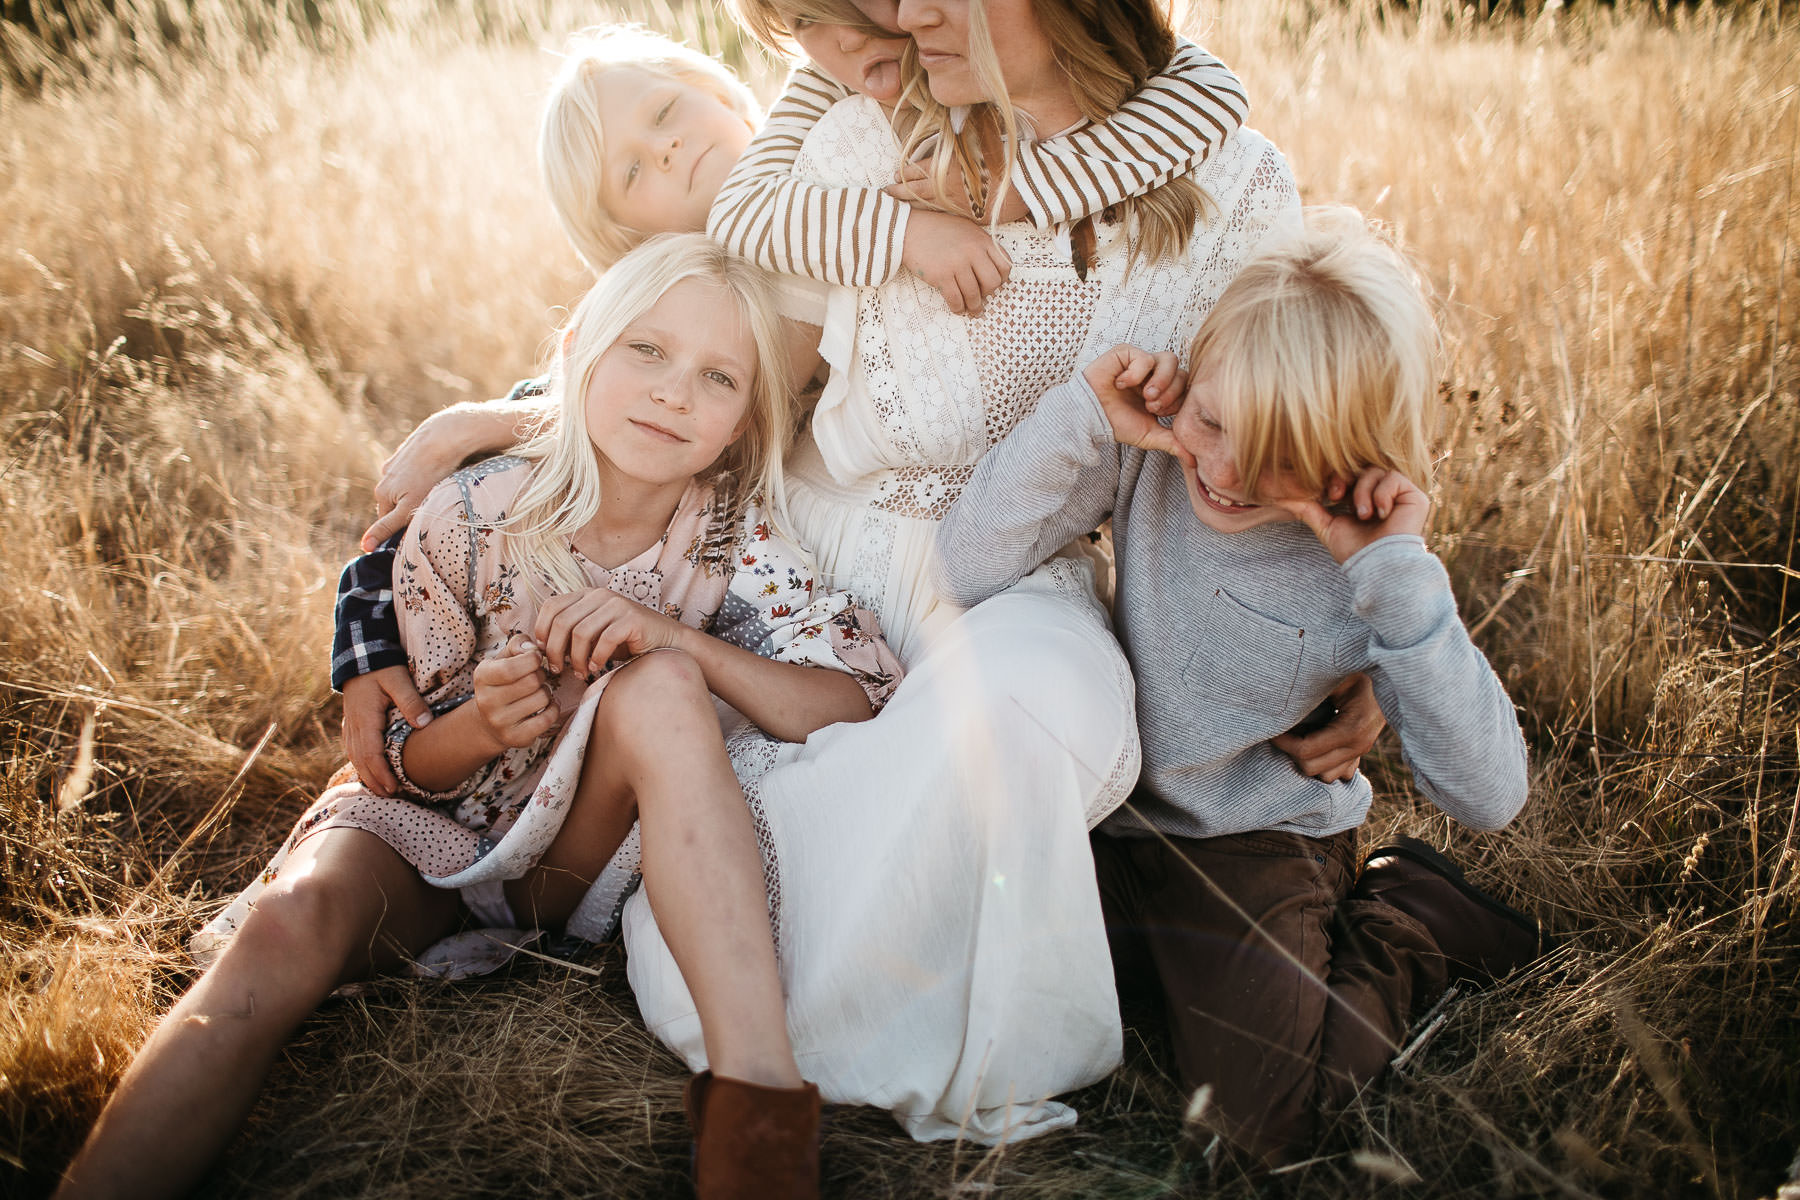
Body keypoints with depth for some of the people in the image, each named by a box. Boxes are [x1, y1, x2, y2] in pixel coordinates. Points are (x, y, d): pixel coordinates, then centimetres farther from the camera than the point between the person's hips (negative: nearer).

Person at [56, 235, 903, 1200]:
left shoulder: (738, 537, -13)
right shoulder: (473, 516, -16)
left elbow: (865, 706, -22)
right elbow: (411, 764, -6)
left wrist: (678, 641, -34)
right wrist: (480, 724, -30)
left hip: (593, 854, 0)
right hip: (438, 828, 0)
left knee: (659, 685, -31)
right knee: (293, 923, -33)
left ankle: (758, 1097, -37)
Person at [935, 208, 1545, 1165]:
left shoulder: (1364, 561, -19)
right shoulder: (1147, 456, -13)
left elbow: (1488, 797, -25)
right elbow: (967, 573, -18)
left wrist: (1398, 576, -31)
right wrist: (1083, 414, -26)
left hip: (1261, 846, -3)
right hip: (1112, 814, 4)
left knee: (1264, 1114, -17)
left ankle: (1401, 924, 11)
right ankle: (1205, 959, 10)